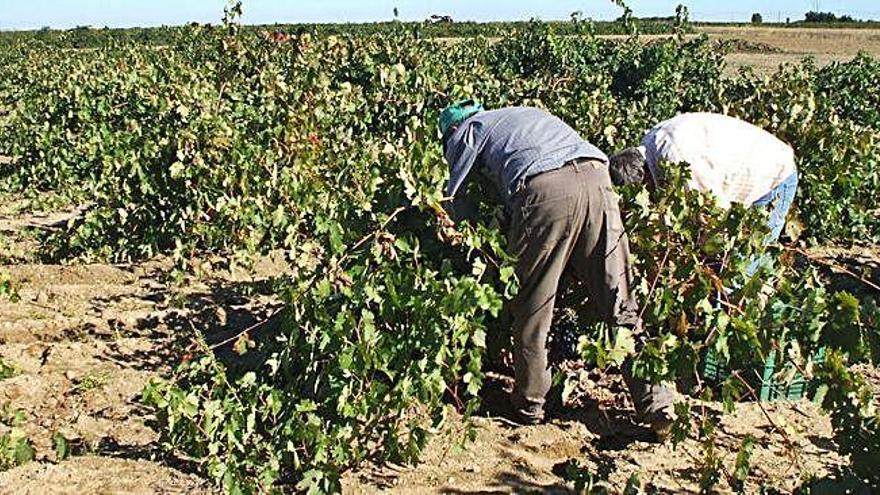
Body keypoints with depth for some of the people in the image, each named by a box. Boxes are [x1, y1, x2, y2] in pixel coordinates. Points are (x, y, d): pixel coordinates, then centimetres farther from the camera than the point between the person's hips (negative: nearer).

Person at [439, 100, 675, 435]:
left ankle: (529, 407, 20)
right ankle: (657, 407, 8)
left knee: (532, 308, 9)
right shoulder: (525, 114, 41)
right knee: (619, 302, 7)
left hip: (543, 189, -5)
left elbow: (455, 200, 22)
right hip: (596, 178, 5)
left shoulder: (466, 132, 25)